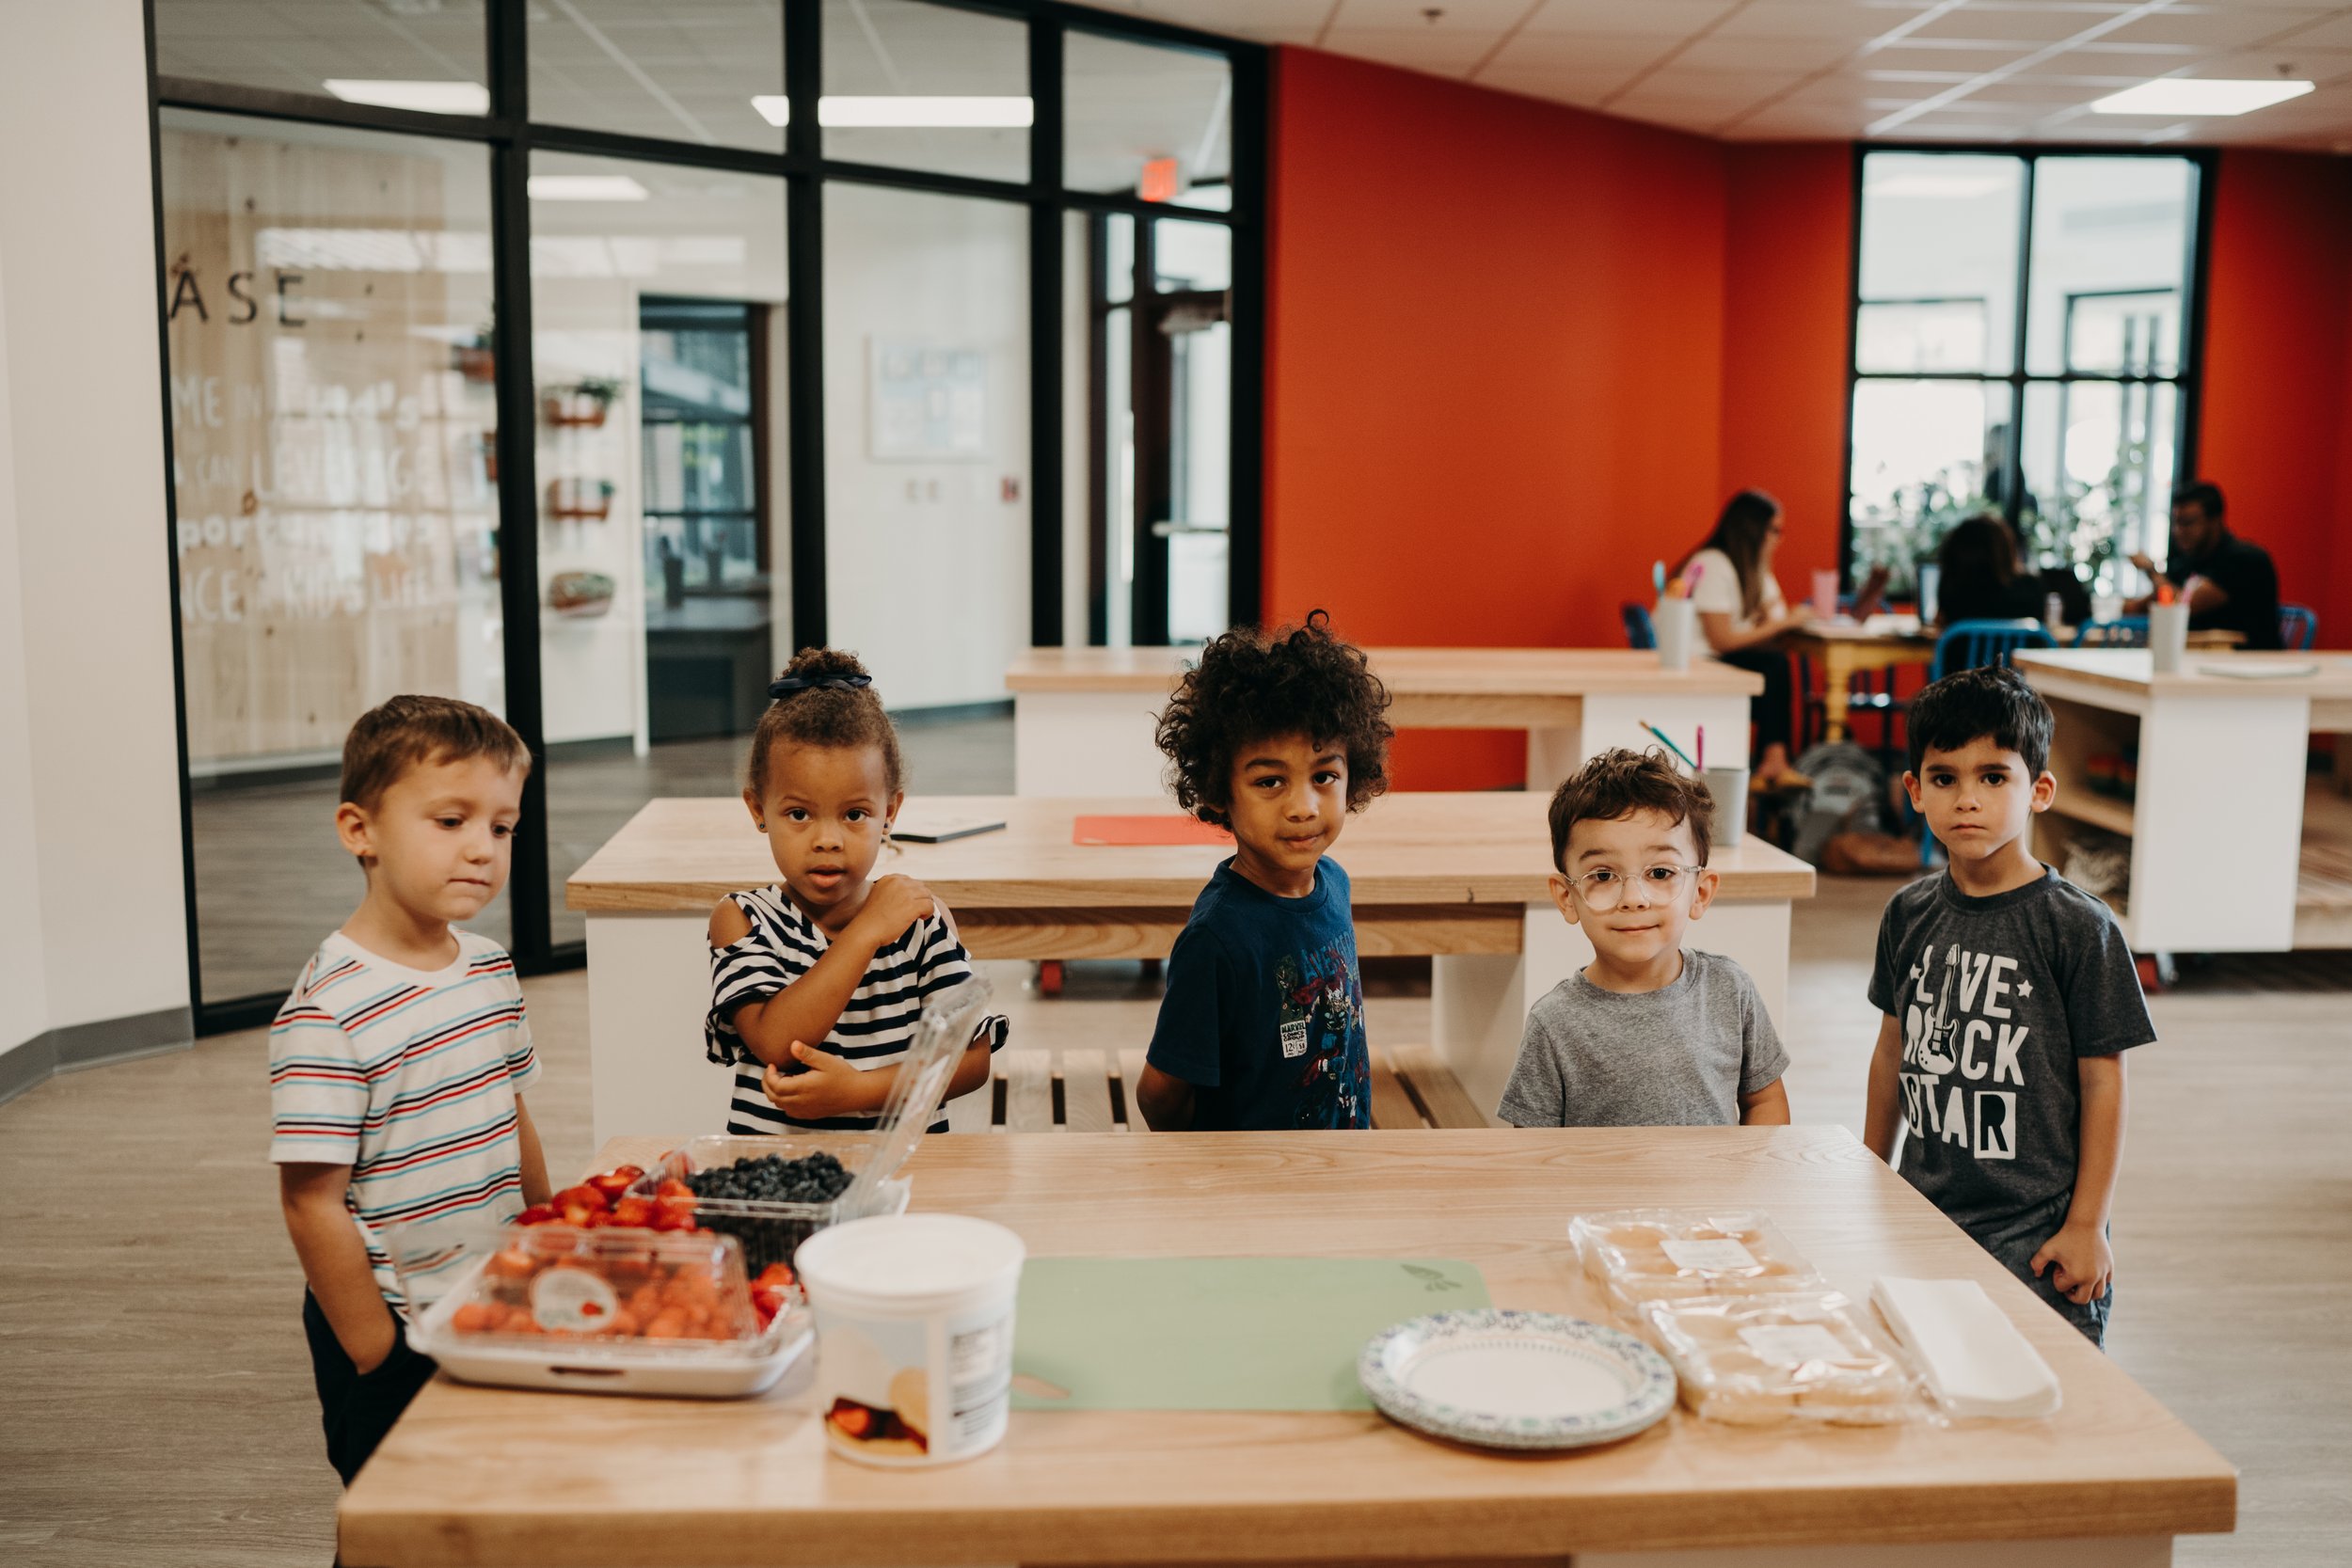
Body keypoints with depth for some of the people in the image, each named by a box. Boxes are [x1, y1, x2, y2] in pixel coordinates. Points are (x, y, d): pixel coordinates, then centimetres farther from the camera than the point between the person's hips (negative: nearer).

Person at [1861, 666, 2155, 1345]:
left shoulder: (2076, 926, -10)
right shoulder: (1909, 915, 4)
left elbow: (2103, 1083, -7)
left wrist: (2086, 1226, -8)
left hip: (2035, 1232, -4)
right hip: (1923, 1216, 4)